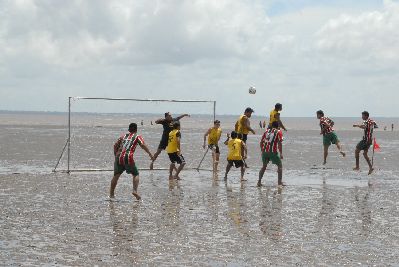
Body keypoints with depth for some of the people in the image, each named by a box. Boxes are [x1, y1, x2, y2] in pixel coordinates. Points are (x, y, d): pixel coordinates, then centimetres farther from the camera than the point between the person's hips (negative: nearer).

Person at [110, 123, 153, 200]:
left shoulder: (123, 136, 24)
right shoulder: (137, 137, 12)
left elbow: (115, 145, 23)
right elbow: (143, 145, -4)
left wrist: (116, 155, 31)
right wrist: (150, 154, -3)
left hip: (119, 157, 4)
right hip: (128, 157, -4)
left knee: (116, 175, 15)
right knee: (135, 174, 10)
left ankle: (111, 194, 18)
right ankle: (135, 190, -8)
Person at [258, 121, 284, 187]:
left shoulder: (267, 131, 18)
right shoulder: (278, 132, 4)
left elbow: (261, 141, 16)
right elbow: (280, 143, -7)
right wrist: (281, 153, -8)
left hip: (264, 151, 4)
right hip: (273, 151, -4)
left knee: (264, 166, 21)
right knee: (280, 165, 10)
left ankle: (259, 181, 15)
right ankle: (280, 182, 2)